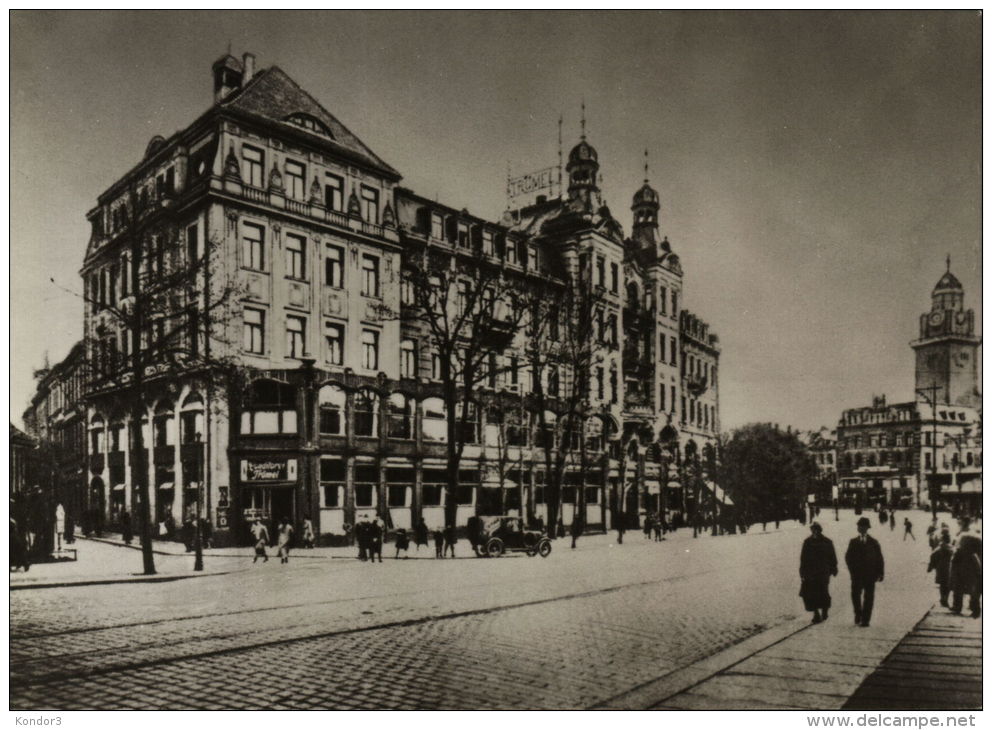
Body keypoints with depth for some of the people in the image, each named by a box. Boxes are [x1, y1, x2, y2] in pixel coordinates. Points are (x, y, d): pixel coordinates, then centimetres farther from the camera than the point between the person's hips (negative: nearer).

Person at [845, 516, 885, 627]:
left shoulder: (873, 543, 3)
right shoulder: (853, 542, 7)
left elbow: (879, 559, 2)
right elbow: (848, 557, 5)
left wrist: (880, 573, -3)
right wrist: (853, 569, -7)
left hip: (870, 574, -1)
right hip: (857, 574, 1)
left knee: (868, 597, 0)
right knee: (855, 594, -1)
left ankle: (865, 619, 5)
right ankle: (858, 614, 21)